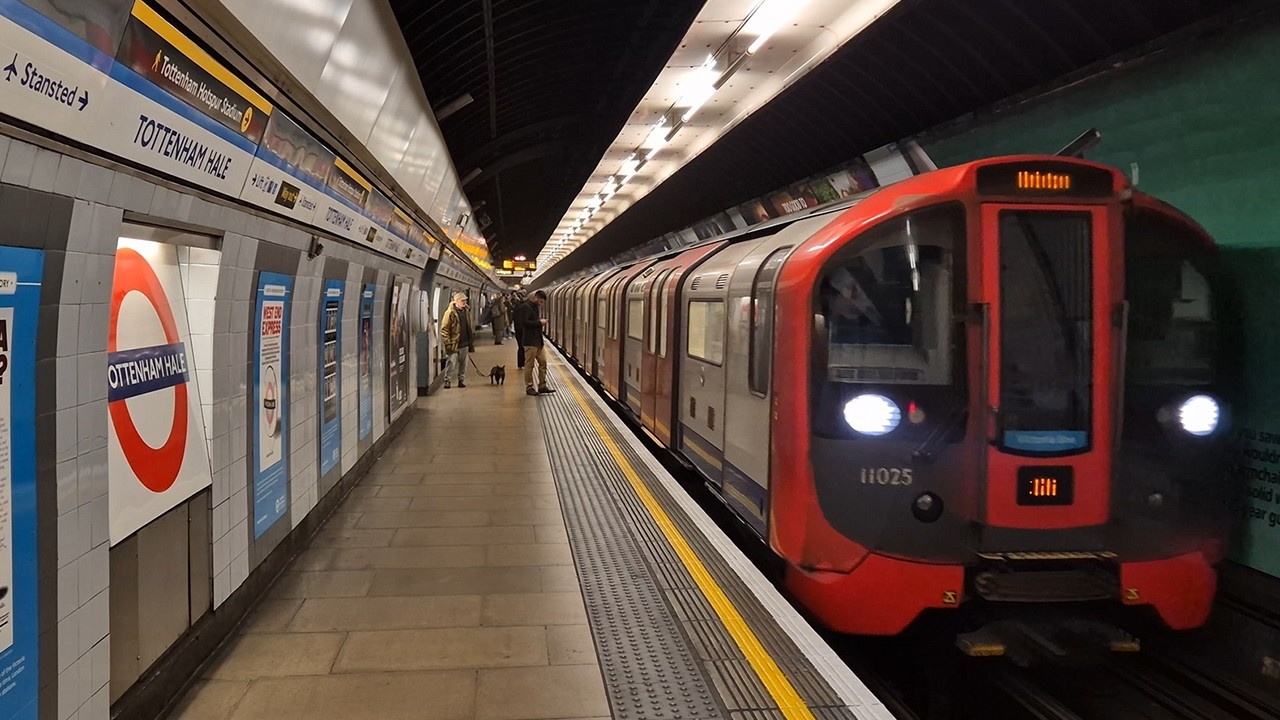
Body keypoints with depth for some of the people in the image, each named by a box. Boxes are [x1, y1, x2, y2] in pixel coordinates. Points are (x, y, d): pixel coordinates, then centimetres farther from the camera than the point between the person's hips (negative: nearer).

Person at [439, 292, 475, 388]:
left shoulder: (466, 311, 10)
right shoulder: (450, 312, -11)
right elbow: (444, 329, -12)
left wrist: (471, 340, 16)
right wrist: (447, 343, -15)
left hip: (465, 343, 6)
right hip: (454, 344, -6)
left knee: (463, 363, 10)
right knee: (452, 363, -4)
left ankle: (461, 380, 19)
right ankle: (447, 380, 7)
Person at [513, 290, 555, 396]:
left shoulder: (535, 307, 17)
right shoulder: (525, 307, -13)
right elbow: (524, 323, -23)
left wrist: (541, 323, 8)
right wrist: (539, 322, -17)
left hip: (538, 340, 9)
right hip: (530, 341, -9)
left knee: (543, 362, 8)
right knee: (529, 365, -1)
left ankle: (542, 386, 15)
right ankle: (529, 387, 6)